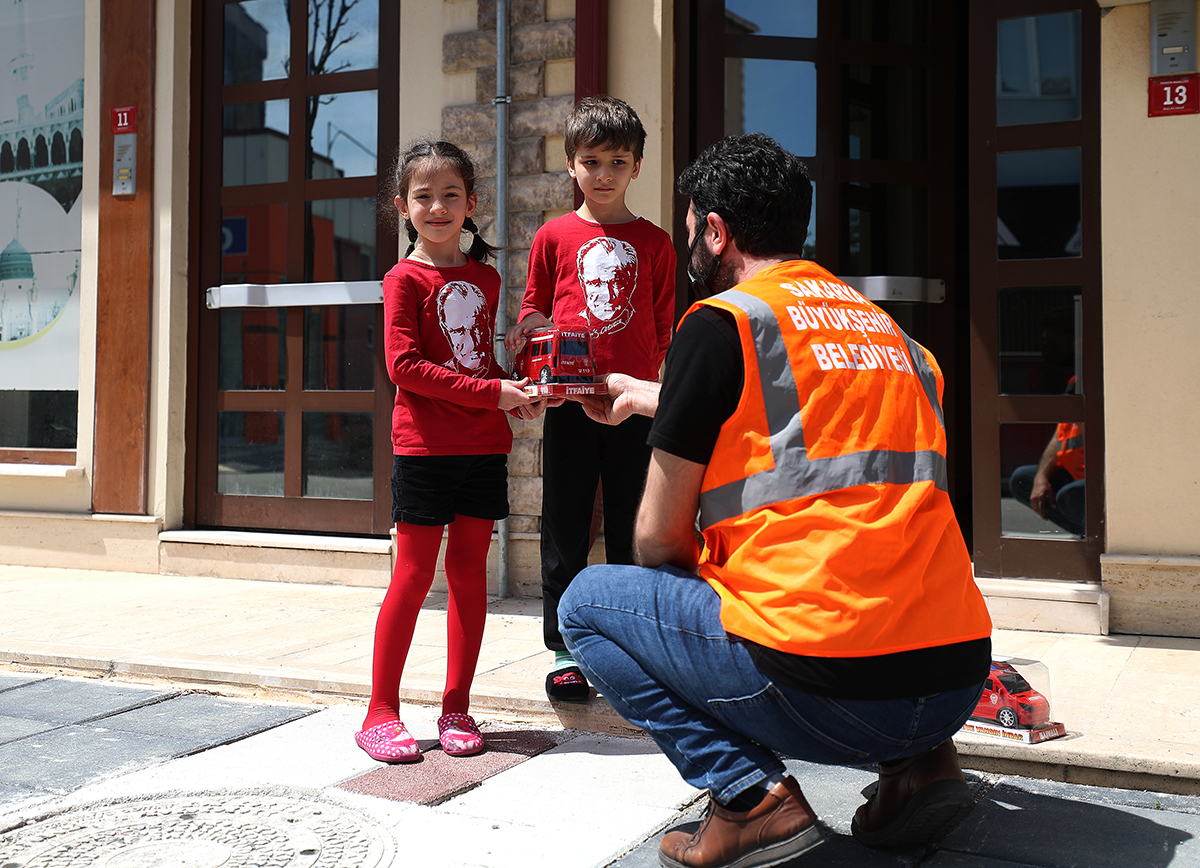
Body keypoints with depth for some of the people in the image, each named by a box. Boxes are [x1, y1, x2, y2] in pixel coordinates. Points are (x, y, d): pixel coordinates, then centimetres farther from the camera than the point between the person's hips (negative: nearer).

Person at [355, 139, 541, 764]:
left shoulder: (485, 278, 14)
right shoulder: (405, 279, -4)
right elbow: (405, 366, -13)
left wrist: (516, 394, 0)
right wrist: (493, 392, -16)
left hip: (483, 446, 5)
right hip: (424, 447, -5)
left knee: (469, 573, 7)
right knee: (414, 576, -1)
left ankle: (456, 708, 18)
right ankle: (381, 713, 11)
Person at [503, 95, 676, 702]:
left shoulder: (654, 243, 8)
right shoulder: (554, 236, 8)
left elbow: (665, 331, 9)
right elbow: (534, 310, 13)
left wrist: (660, 394, -2)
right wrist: (529, 330, -9)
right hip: (569, 400, 0)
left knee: (631, 531, 7)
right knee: (565, 527, 5)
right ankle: (563, 652, 16)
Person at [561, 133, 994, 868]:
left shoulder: (721, 321, -3)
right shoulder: (885, 328, 17)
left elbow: (659, 538, -1)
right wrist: (646, 397, 45)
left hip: (827, 687, -7)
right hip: (959, 678, 7)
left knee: (588, 601, 13)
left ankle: (752, 795, -3)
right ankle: (916, 762, 15)